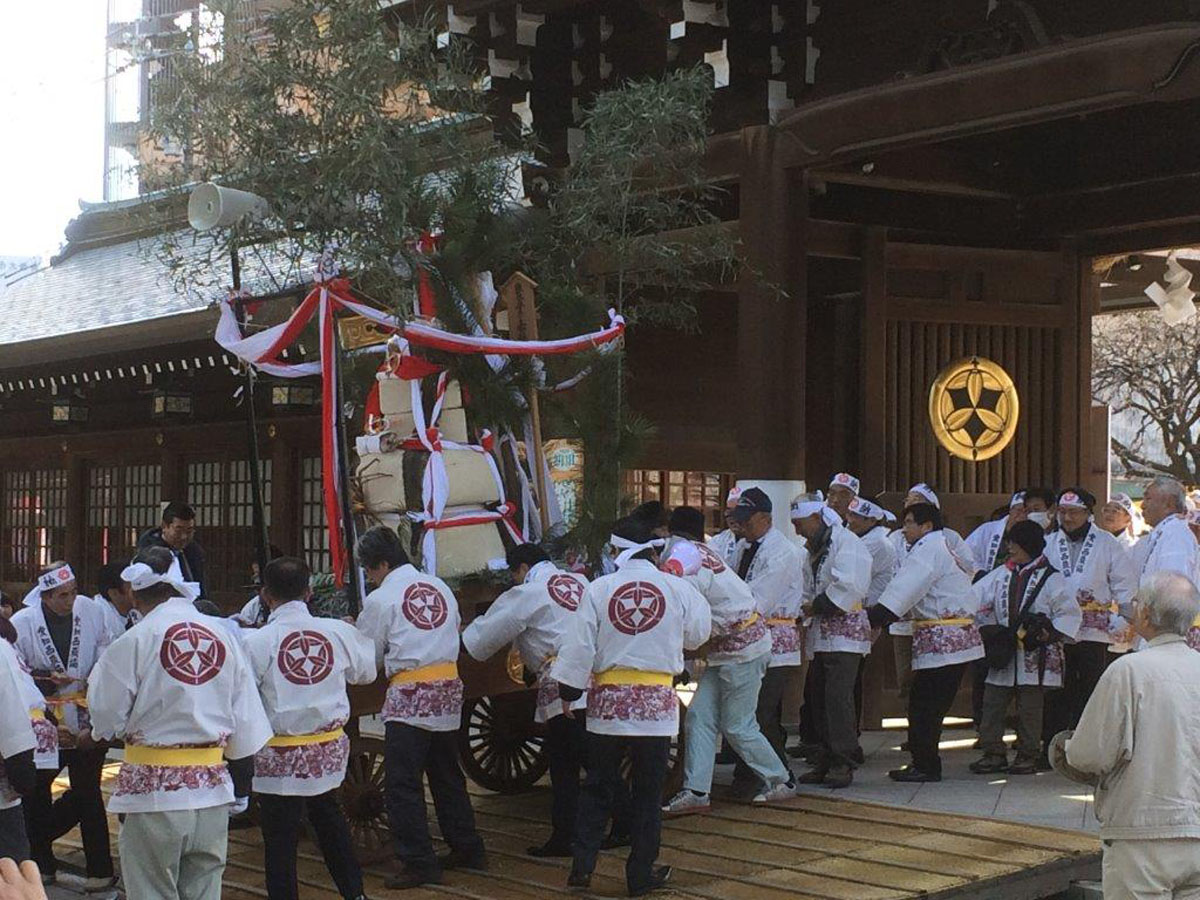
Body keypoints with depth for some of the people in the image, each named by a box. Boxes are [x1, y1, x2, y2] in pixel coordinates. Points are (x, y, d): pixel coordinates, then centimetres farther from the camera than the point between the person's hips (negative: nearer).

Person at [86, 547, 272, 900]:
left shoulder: (133, 642, -11)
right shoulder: (225, 636, 1)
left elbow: (107, 721, -4)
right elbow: (246, 726, 4)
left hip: (154, 791, -4)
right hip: (213, 789, 4)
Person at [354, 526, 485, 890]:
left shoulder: (380, 600, -6)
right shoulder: (439, 586, 10)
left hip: (410, 697, -7)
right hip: (449, 689, 7)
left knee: (403, 784, 0)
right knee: (446, 774, 19)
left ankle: (418, 862, -1)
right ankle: (467, 848, 26)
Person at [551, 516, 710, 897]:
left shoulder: (599, 589, -5)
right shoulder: (676, 588, -5)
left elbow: (579, 646, -4)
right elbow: (698, 634, 10)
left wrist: (568, 686, 5)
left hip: (608, 701, 1)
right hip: (657, 702, 0)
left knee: (596, 787, 12)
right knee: (647, 792, 9)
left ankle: (582, 867, 10)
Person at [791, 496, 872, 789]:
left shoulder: (845, 541, -11)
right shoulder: (815, 548, 19)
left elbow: (847, 586, -21)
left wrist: (814, 607, -13)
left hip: (845, 632, -10)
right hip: (821, 635, 10)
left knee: (838, 696, -15)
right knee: (817, 696, 9)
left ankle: (843, 764, -13)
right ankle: (827, 762, 16)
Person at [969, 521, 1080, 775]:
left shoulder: (1050, 578, -3)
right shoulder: (1001, 575, 11)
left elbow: (1069, 614, -5)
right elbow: (978, 599, 10)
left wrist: (1046, 633, -15)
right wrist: (988, 628, -1)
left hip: (1035, 656, -5)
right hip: (1004, 653, 5)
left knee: (1029, 707, 2)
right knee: (992, 704, 3)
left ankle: (1028, 756, 12)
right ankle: (993, 753, 11)